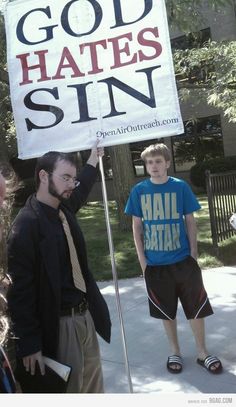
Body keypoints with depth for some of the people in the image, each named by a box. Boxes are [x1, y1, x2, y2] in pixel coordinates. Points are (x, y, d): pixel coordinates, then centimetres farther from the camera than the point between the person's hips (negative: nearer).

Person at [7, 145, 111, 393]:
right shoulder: (26, 224, -21)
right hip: (59, 324, -8)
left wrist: (92, 161, 35)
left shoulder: (63, 209, 2)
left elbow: (80, 191, 28)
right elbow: (20, 291, -21)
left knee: (94, 385, 22)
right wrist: (30, 345, -19)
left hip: (85, 315, 8)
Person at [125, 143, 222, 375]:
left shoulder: (180, 187, -5)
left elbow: (190, 221, 1)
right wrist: (142, 259, -1)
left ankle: (202, 353, 27)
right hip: (155, 263, 1)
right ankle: (175, 352, 32)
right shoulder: (139, 191, -3)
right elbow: (137, 226, 2)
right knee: (167, 311, 14)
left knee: (196, 308, 8)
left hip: (183, 260, 0)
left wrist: (193, 253, -1)